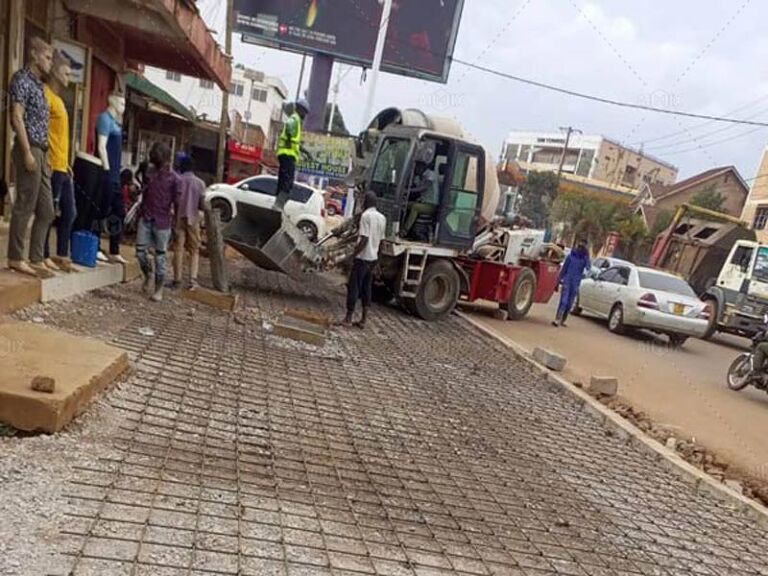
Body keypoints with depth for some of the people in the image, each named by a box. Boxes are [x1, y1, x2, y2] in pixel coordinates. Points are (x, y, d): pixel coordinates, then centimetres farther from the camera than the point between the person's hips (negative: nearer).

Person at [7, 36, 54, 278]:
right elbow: (17, 118, -13)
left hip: (40, 152, 9)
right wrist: (27, 152, -18)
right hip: (29, 150, -9)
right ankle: (16, 258, 2)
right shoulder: (22, 79, -5)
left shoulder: (38, 84, 20)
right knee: (25, 207, -5)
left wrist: (44, 156, 17)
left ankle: (36, 260, 12)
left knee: (46, 211, 7)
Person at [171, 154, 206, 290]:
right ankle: (193, 279, -3)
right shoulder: (200, 183, -1)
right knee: (194, 250, 8)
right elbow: (202, 205, -1)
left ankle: (177, 280, 5)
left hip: (179, 218, -1)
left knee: (178, 249, 4)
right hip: (193, 219, 1)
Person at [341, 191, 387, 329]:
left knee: (353, 287, 0)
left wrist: (353, 254, -15)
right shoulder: (382, 218, 8)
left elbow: (364, 239, -19)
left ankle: (348, 318, 4)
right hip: (373, 257, 7)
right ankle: (363, 320, 14)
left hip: (363, 257, -7)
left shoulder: (366, 215, -14)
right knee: (367, 288, 11)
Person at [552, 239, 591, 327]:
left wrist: (587, 256, -18)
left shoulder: (584, 258, 3)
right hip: (567, 281, -2)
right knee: (564, 301, -12)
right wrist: (560, 278, 7)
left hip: (576, 283, 2)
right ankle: (557, 320, -17)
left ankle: (563, 321, 14)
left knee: (570, 303, 6)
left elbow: (588, 267, -16)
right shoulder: (571, 256, 1)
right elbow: (564, 268, 7)